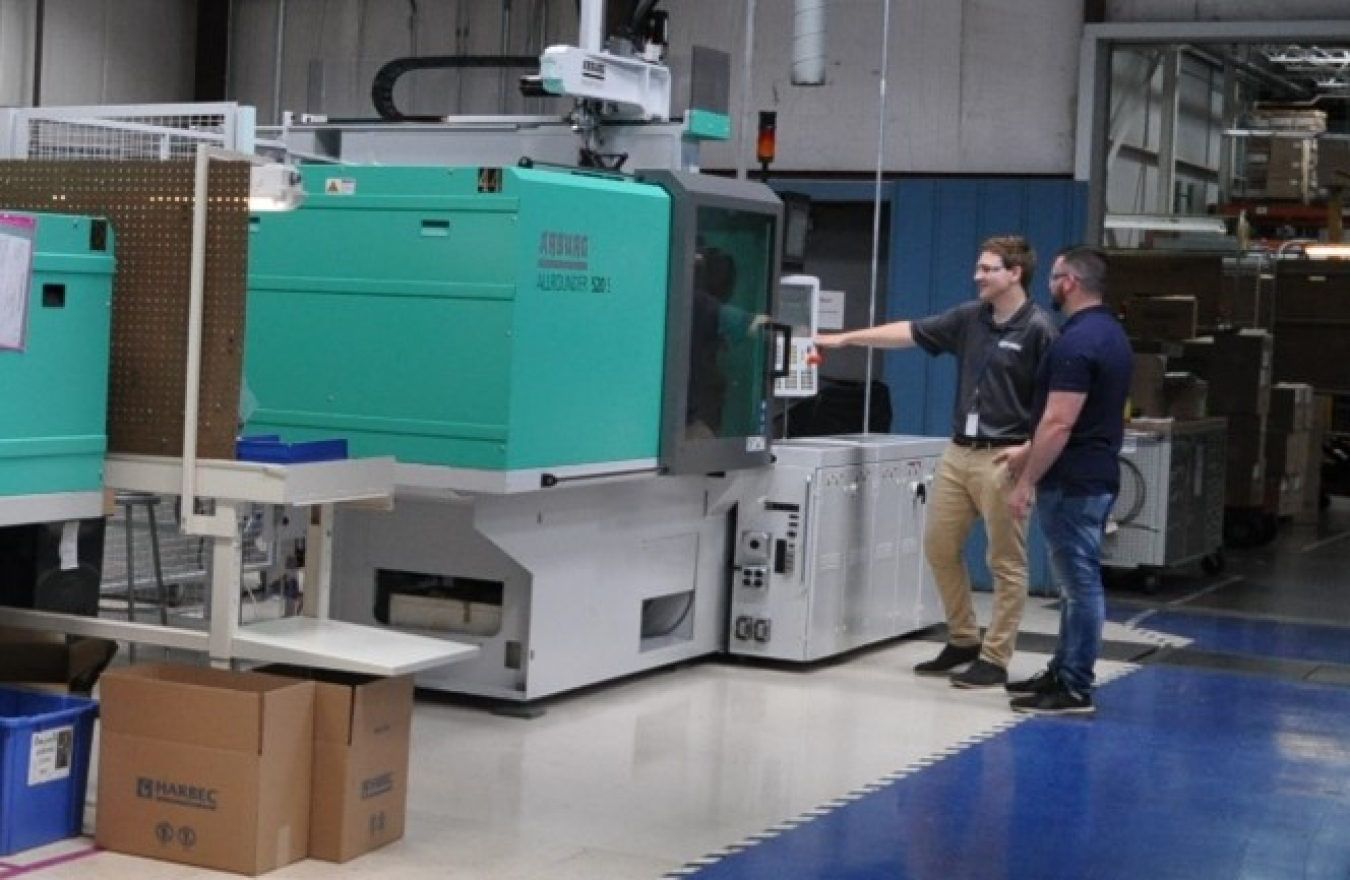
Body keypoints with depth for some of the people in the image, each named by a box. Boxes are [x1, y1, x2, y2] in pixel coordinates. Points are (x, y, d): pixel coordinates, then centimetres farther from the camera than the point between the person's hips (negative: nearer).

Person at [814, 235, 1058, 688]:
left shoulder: (1038, 329, -11)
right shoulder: (969, 318, 9)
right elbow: (909, 332, 12)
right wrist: (845, 338, 10)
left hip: (1004, 458, -8)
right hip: (959, 451, 8)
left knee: (1006, 562, 1)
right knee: (939, 547, 12)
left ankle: (995, 659, 8)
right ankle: (963, 641, 25)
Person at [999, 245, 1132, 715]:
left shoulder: (1077, 341, -19)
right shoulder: (1110, 333, 13)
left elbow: (1060, 423, -23)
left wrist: (1026, 482, -18)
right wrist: (1029, 451, 26)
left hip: (1073, 482, -10)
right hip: (1095, 475, 10)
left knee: (1080, 581, -4)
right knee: (1076, 579, 16)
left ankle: (1075, 689, 2)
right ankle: (1063, 671, 26)